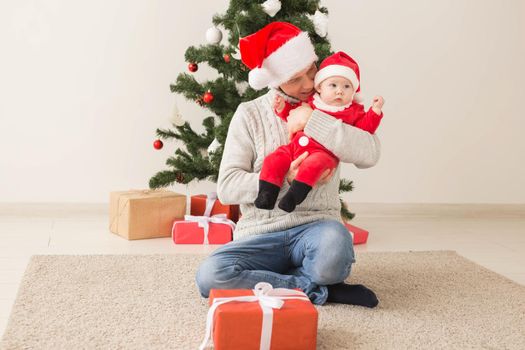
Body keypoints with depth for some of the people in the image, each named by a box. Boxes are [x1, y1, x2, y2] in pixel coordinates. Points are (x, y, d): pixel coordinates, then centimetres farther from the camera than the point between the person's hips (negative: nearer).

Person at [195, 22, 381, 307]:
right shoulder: (250, 114, 4)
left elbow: (369, 154, -13)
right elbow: (227, 187, -5)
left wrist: (312, 121, -18)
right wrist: (284, 179, -17)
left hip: (315, 226, -1)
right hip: (260, 233, 2)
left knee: (335, 246, -38)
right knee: (209, 276, -28)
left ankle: (268, 283, -8)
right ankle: (318, 291, -15)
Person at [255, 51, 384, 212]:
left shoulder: (353, 111, 14)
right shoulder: (309, 102, 20)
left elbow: (365, 127, 5)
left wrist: (375, 110, -5)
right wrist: (283, 107, 11)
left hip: (323, 152, -4)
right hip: (296, 146, 4)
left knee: (313, 164, -38)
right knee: (274, 160, -15)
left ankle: (293, 196, -37)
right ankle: (267, 194, -12)